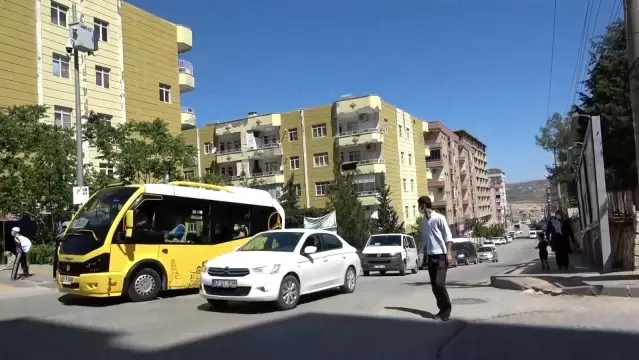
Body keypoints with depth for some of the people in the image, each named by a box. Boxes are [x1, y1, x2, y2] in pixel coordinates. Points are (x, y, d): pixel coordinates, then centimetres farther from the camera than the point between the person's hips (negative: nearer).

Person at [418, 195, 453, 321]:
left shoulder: (439, 218, -8)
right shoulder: (423, 222, 12)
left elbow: (448, 236, -10)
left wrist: (449, 253, -16)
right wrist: (425, 255, 15)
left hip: (441, 255, -7)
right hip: (430, 256, 7)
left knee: (439, 283, -13)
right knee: (434, 285, 6)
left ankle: (447, 308, 2)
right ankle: (442, 309, 16)